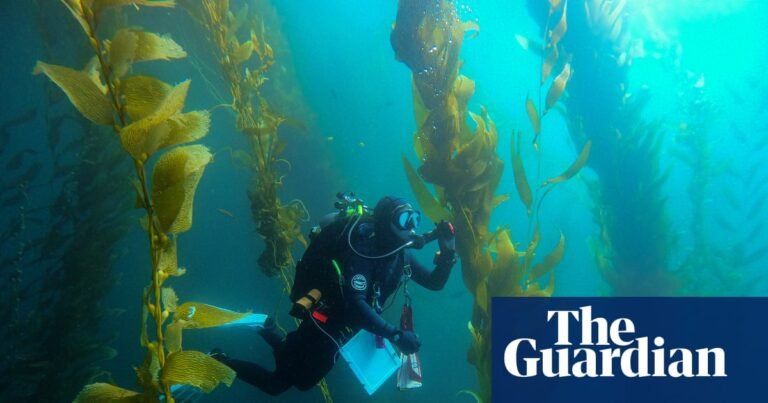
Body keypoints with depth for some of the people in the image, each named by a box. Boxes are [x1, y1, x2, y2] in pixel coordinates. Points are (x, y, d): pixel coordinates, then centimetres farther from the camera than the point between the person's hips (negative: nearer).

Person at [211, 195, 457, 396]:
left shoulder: (400, 254, -4)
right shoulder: (362, 247, -29)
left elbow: (435, 282, 3)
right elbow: (356, 304, -38)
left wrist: (448, 252, -13)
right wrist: (395, 335, -42)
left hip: (342, 328, 8)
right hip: (325, 325, -8)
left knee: (302, 383, 25)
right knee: (276, 384, 1)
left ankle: (271, 334, 38)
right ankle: (220, 362, 16)